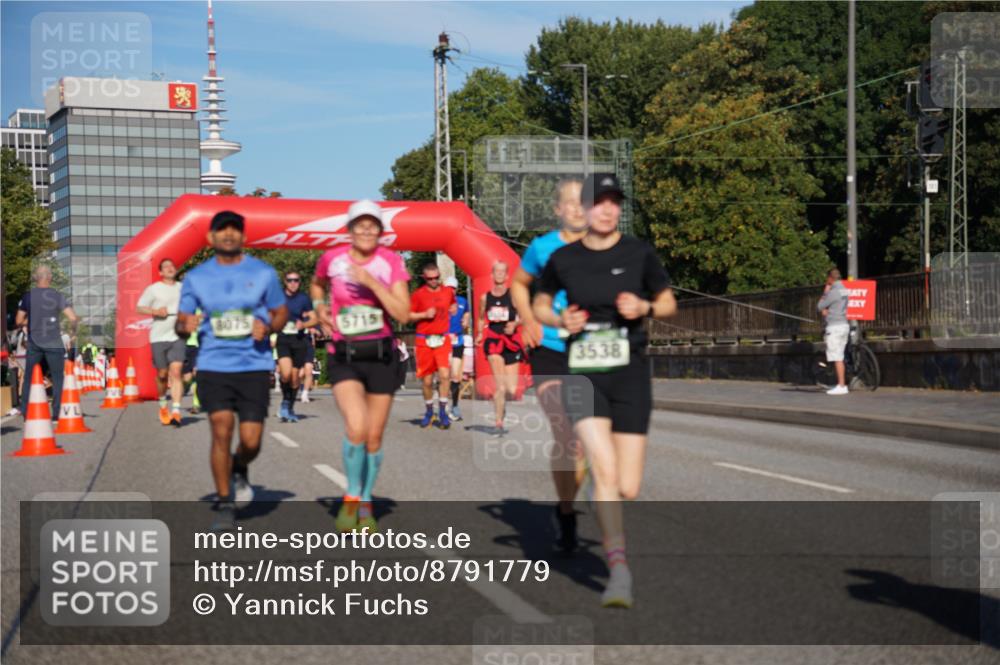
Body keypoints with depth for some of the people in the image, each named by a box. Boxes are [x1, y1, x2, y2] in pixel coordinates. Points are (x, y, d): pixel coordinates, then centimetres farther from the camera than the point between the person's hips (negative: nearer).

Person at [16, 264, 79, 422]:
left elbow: (18, 321, 1)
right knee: (57, 378, 8)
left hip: (34, 344, 1)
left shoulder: (28, 296, -1)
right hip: (54, 344, -1)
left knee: (29, 378, 11)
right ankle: (56, 414, 4)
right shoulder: (57, 296, -6)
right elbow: (73, 318, -13)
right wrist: (73, 326, 8)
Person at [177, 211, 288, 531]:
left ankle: (240, 470, 34)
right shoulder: (195, 277, 7)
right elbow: (181, 322, 8)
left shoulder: (264, 273, 5)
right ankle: (224, 505, 4)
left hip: (254, 365, 0)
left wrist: (268, 326, -10)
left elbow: (281, 313, 12)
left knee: (251, 441, -3)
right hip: (213, 365, 0)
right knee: (221, 432, -9)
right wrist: (186, 325, -16)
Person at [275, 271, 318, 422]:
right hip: (282, 339, -1)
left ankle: (290, 408, 24)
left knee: (295, 376, 6)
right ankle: (285, 401, 5)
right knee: (286, 373, -21)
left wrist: (303, 324, -13)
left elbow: (314, 319, 6)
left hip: (299, 340, 1)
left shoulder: (304, 299, 5)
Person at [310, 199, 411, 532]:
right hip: (343, 356, -1)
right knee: (357, 428, -21)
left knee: (374, 437, 7)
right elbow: (317, 285, 23)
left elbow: (403, 314, -12)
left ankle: (365, 503, 27)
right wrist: (319, 306, 3)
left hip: (381, 355, 1)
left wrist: (372, 282, -20)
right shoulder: (332, 259, -1)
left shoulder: (391, 262, -3)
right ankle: (351, 496, 3)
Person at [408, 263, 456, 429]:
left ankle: (443, 411, -5)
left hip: (443, 340, 1)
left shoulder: (448, 292, 8)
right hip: (424, 341, -1)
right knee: (427, 380, 5)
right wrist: (424, 314, -12)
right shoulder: (418, 295, -2)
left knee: (444, 374, -17)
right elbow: (407, 315, -1)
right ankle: (429, 411, 24)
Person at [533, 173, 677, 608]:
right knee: (605, 470, -21)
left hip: (631, 374, 1)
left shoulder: (639, 253, 0)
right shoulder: (563, 259, 2)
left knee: (627, 489, 0)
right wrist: (560, 320, -4)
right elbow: (539, 304, 17)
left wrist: (645, 308, -10)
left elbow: (669, 303, 11)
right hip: (582, 373, 0)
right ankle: (619, 571, -16)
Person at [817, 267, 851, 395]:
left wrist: (825, 292, 0)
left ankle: (841, 386, -8)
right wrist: (825, 310, 0)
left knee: (837, 358, -7)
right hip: (844, 325, 9)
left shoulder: (833, 292, -16)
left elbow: (819, 307, -8)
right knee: (840, 358, 14)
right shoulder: (844, 290, 13)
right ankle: (842, 384, 17)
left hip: (834, 327, -9)